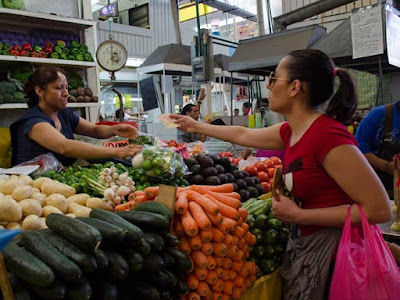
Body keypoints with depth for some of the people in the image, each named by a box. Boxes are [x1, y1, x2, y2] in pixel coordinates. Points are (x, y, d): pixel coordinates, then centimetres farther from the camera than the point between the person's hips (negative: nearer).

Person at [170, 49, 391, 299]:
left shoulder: (329, 136, -25)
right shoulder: (291, 132, 0)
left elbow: (380, 209, -23)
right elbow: (243, 135, 16)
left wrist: (298, 215, -20)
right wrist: (196, 126, 26)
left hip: (331, 251, -7)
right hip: (304, 243, 7)